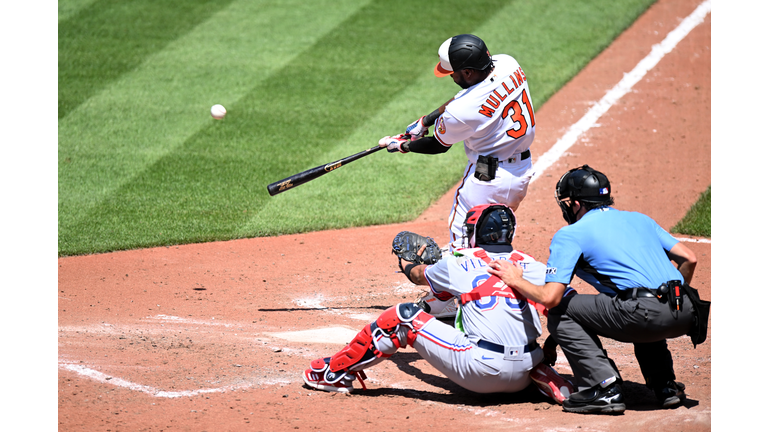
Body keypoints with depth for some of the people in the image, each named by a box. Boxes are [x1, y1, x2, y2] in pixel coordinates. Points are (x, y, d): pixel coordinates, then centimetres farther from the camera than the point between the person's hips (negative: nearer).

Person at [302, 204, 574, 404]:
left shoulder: (460, 264, 6)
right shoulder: (532, 266, 11)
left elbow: (418, 275, 27)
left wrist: (410, 265, 50)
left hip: (482, 371, -4)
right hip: (520, 380, 4)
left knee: (403, 317, 7)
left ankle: (337, 372, 15)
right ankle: (544, 377, 12)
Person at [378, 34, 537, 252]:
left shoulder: (461, 111, -27)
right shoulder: (507, 63, -9)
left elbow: (439, 146, -5)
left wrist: (400, 145, 11)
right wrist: (425, 121, 11)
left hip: (488, 179, -8)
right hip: (523, 172, 8)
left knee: (462, 243, 5)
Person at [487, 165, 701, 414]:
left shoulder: (570, 234, 9)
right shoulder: (639, 219, 26)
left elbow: (550, 297, 0)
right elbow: (689, 259, 19)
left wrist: (516, 281, 18)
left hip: (646, 317, -7)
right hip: (684, 316, 7)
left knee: (561, 314, 9)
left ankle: (604, 389, -4)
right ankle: (665, 386, 25)